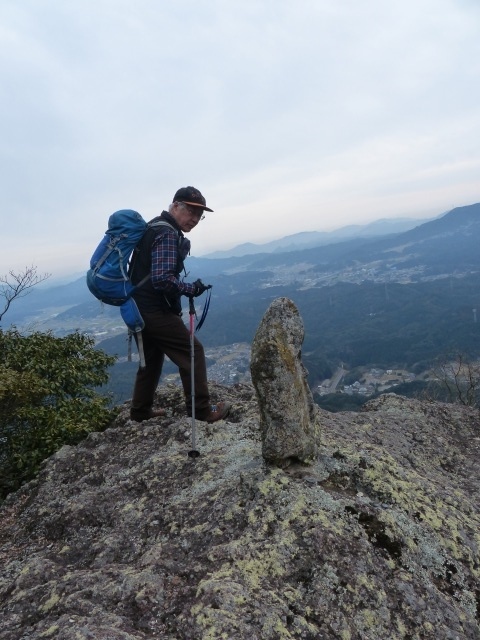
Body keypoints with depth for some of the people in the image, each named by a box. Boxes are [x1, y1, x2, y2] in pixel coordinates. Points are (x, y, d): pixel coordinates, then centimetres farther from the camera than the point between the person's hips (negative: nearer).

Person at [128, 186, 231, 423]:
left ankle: (140, 411, 30)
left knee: (151, 358, 20)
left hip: (139, 308, 10)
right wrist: (192, 289, -13)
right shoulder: (167, 234, -16)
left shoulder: (155, 227, 16)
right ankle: (202, 411, 5)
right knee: (192, 353, -2)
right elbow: (163, 279, -26)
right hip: (156, 311, -10)